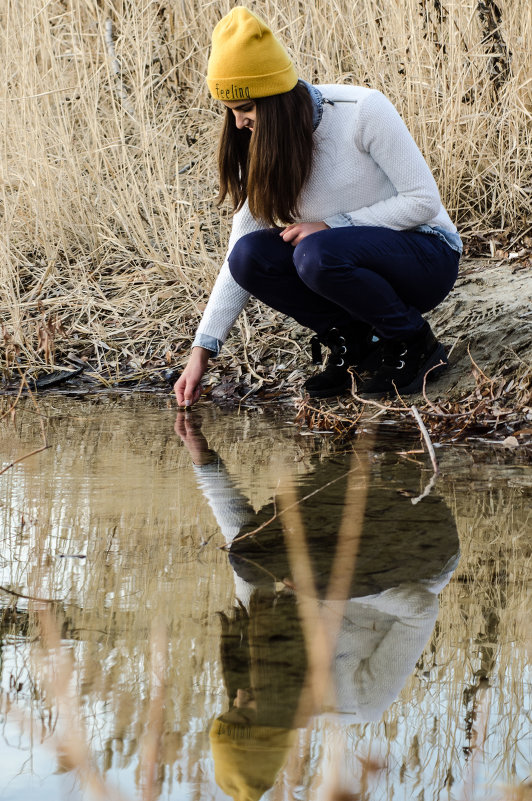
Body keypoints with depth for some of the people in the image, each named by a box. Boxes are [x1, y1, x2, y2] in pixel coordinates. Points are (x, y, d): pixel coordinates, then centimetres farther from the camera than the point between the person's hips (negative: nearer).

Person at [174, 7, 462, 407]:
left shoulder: (362, 111, -19)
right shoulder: (261, 150, -1)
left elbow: (423, 201, -16)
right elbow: (238, 259, -2)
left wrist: (331, 225, -22)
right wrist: (202, 351, -8)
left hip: (426, 254, -6)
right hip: (355, 258, 6)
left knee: (316, 253, -34)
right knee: (251, 255, -19)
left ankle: (414, 344, -12)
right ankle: (353, 343, -3)